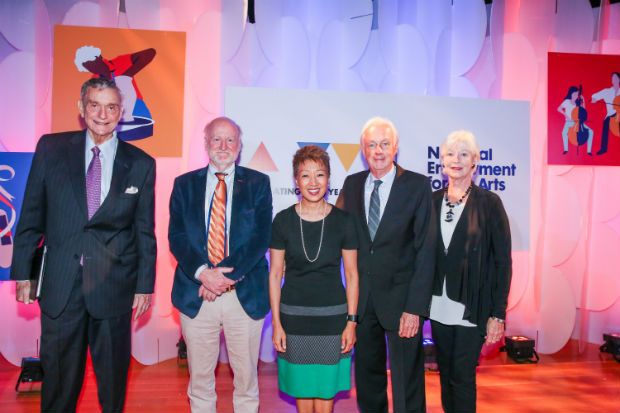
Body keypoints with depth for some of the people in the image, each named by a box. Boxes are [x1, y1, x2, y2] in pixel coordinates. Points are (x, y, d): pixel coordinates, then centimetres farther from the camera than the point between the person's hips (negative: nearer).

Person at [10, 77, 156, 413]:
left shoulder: (141, 164, 1)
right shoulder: (50, 148, 3)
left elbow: (145, 230, 3)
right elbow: (32, 216, 5)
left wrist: (145, 284, 3)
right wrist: (22, 272, 4)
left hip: (114, 288, 0)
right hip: (60, 286, 1)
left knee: (113, 379, 12)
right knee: (58, 377, 13)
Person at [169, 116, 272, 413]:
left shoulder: (258, 183, 4)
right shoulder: (184, 184, 8)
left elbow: (261, 237, -5)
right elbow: (176, 237, 0)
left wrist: (227, 274, -15)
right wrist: (202, 273, -16)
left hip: (245, 295, -1)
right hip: (196, 294, 1)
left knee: (246, 375, 11)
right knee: (200, 377, 13)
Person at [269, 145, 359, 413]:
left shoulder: (343, 221, -3)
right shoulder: (283, 220, -3)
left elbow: (352, 275, 2)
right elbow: (275, 274, 1)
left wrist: (351, 321, -2)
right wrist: (276, 323, -2)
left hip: (332, 315, 0)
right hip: (294, 316, 1)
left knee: (325, 391, 6)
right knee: (302, 389, 10)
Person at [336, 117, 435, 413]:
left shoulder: (418, 185, -6)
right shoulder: (351, 184, 6)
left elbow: (426, 249, -9)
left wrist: (415, 307, -15)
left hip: (400, 297, -3)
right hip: (362, 297, 4)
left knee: (407, 382, 7)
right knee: (367, 378, 18)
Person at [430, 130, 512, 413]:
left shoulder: (489, 203, -6)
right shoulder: (432, 201, 5)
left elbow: (503, 261, -5)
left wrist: (498, 315, -9)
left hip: (472, 307, -4)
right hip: (438, 305, 4)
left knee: (462, 377, 0)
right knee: (446, 374, 15)